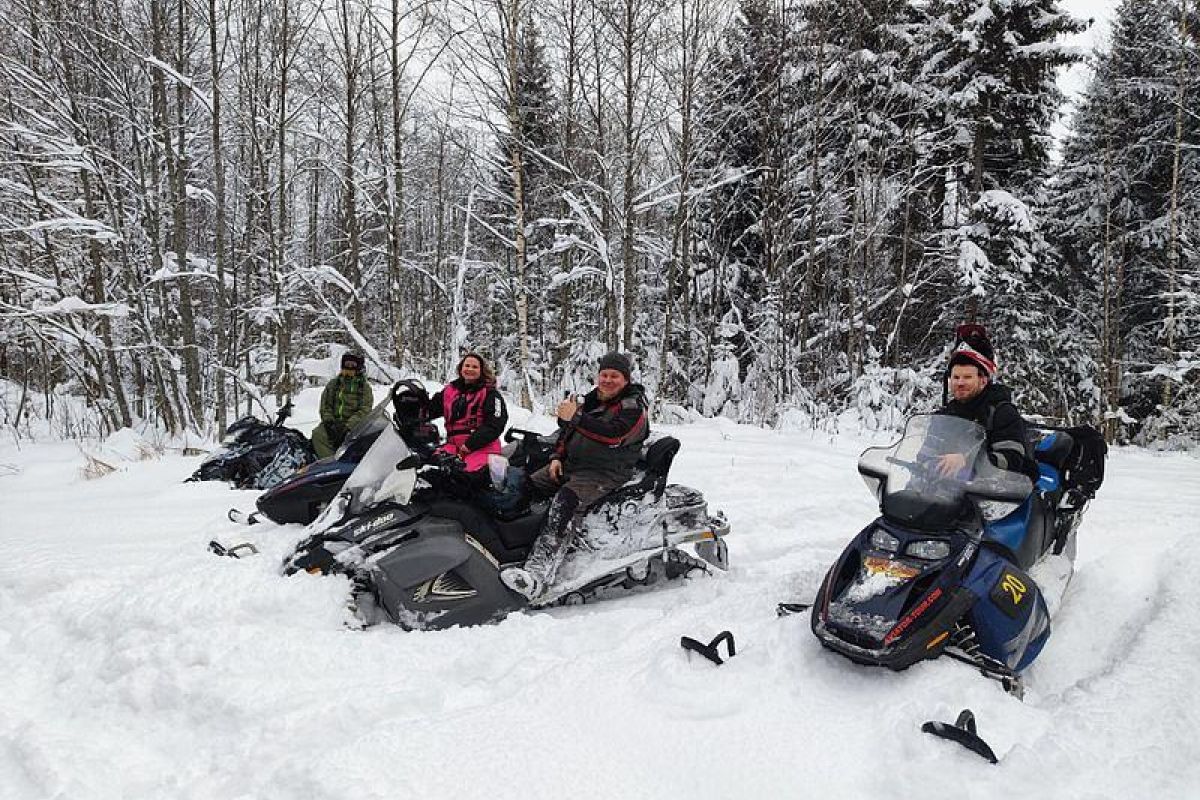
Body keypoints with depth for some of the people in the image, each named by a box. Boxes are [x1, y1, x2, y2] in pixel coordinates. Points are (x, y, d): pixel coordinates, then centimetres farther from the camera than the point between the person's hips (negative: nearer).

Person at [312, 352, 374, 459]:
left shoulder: (365, 387, 6)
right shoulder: (333, 384, 16)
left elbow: (364, 410, -4)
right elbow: (325, 405, 12)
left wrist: (348, 426, -17)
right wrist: (329, 422, -7)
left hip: (353, 425, -3)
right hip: (334, 422, 3)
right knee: (317, 434, -26)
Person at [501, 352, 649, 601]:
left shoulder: (633, 407, -4)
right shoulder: (592, 400, 20)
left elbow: (613, 435, -23)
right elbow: (568, 432, 28)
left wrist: (576, 417, -24)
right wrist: (557, 457, 11)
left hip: (605, 474, -9)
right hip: (570, 465, 9)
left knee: (566, 502, -34)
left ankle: (538, 573, -48)